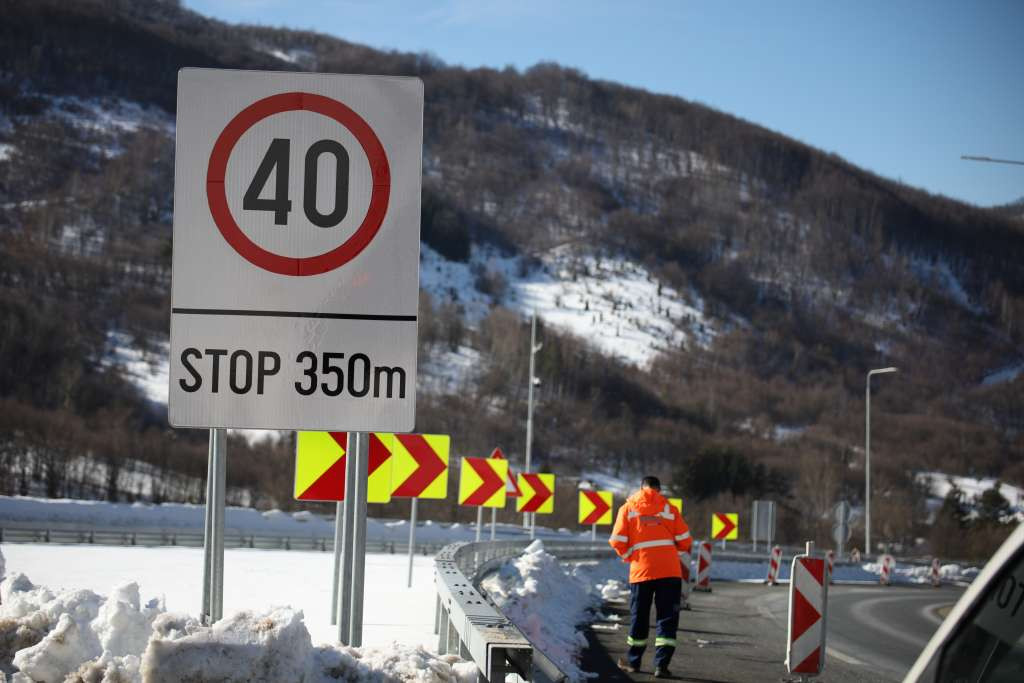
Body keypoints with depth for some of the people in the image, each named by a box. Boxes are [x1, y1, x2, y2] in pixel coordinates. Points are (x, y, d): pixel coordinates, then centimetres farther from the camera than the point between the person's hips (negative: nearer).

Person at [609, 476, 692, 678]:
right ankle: (661, 664, -6)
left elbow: (617, 542, -2)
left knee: (639, 617, 15)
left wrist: (628, 556, 16)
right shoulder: (669, 508, 7)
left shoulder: (628, 508, 7)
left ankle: (633, 662, 26)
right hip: (669, 570, -1)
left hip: (641, 571, 1)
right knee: (667, 618, 3)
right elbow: (684, 542, 3)